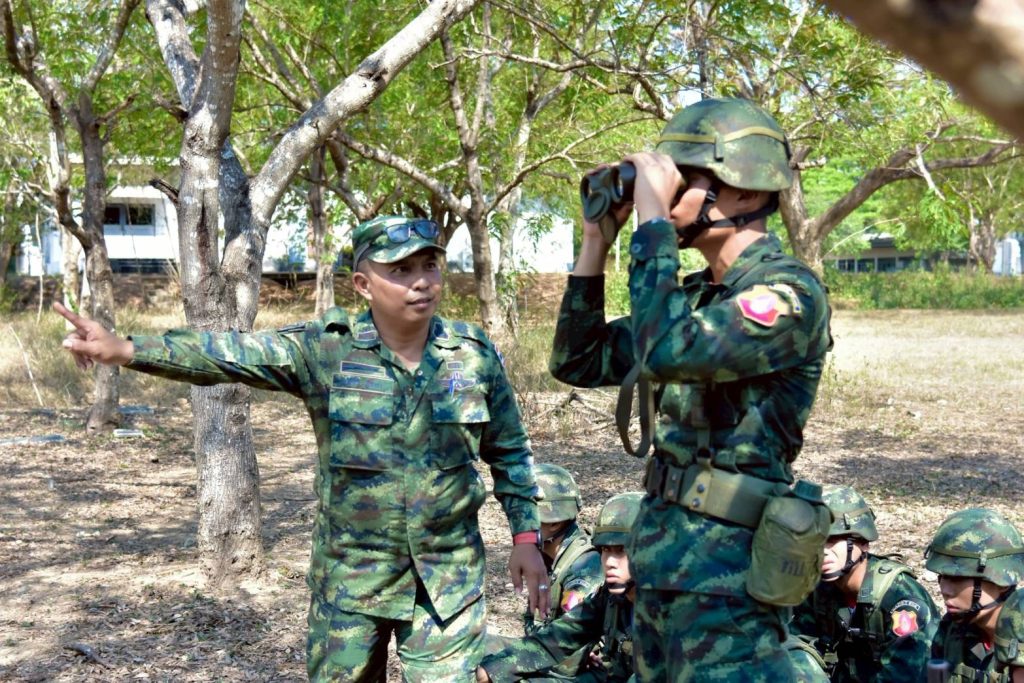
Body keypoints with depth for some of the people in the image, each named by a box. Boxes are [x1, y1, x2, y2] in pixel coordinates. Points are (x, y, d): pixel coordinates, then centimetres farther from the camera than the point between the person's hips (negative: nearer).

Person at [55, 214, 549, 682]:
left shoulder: (475, 353, -3)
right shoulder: (326, 349, -8)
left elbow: (509, 451, 8)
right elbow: (227, 354, -15)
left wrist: (526, 537, 4)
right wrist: (123, 349, -26)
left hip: (449, 578, 0)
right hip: (351, 574, 0)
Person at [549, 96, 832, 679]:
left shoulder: (789, 291, -15)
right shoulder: (695, 296, 11)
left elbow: (666, 352, -31)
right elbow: (579, 362, 16)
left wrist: (652, 220, -21)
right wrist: (597, 239, 8)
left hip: (725, 568, -9)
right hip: (659, 551, 9)